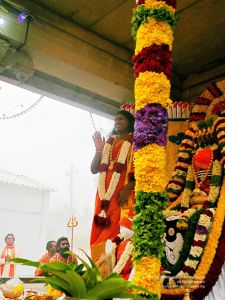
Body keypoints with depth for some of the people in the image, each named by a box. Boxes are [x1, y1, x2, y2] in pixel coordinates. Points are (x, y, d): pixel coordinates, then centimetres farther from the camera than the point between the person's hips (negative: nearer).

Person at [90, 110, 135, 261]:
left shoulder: (135, 142, 7)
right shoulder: (108, 144, 22)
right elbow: (94, 169, 18)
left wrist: (128, 187, -19)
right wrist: (99, 150, 3)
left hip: (123, 193, -5)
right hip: (105, 194, 5)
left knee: (118, 231, -14)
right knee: (100, 233, 1)